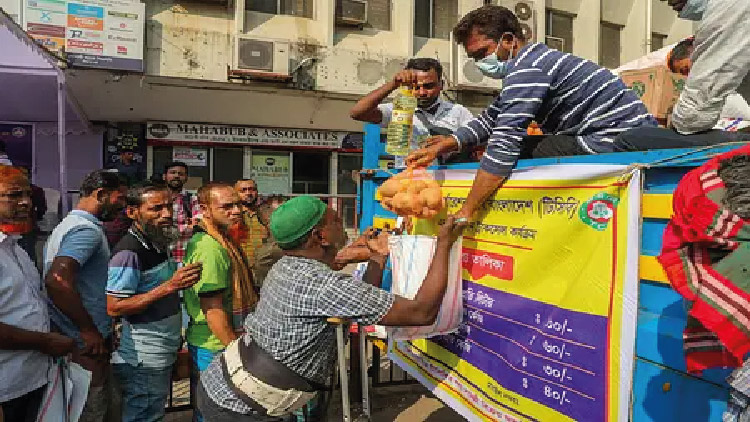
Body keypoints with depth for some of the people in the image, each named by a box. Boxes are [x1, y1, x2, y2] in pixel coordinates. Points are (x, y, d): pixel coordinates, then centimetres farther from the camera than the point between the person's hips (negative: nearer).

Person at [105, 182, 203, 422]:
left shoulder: (157, 244, 8)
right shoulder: (128, 252, -21)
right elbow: (114, 307, -24)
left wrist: (182, 282, 5)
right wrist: (169, 286, -29)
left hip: (162, 355, 9)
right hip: (143, 363, -9)